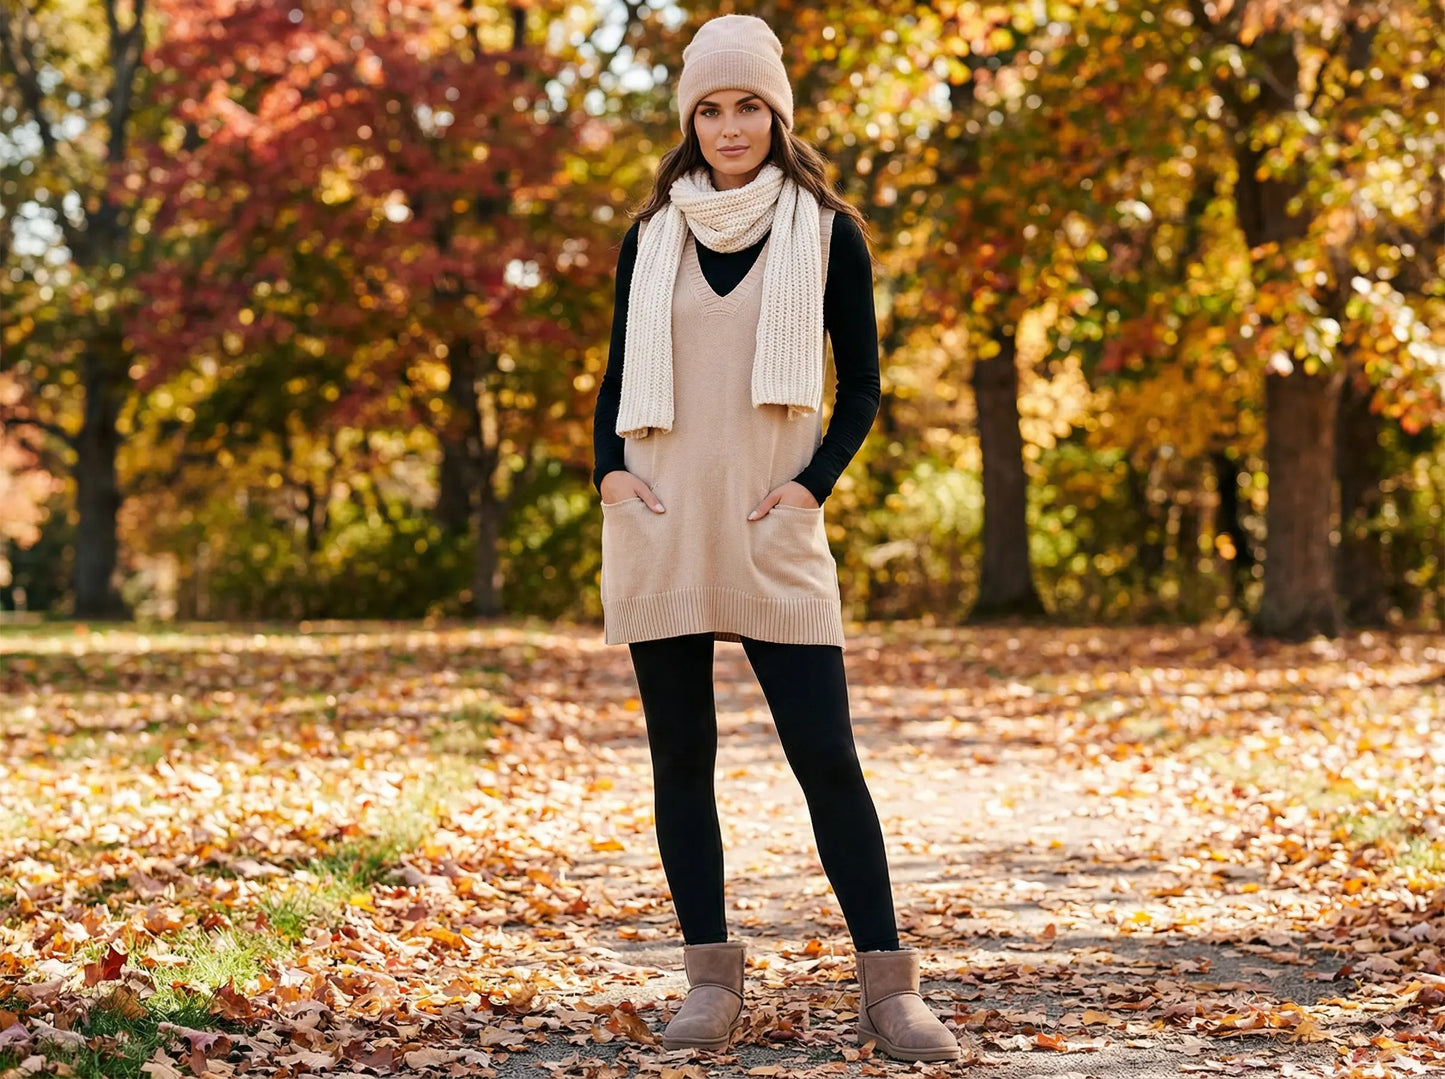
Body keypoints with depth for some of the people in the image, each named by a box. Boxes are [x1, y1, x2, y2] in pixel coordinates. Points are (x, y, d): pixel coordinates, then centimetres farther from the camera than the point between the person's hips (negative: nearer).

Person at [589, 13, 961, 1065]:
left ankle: (889, 987, -3)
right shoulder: (653, 235, 11)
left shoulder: (827, 231, 4)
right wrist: (610, 466, -3)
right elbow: (617, 377, 15)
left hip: (773, 535, -3)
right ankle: (711, 977, 11)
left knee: (826, 753, -7)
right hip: (658, 529, 3)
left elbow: (862, 386, 6)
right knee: (681, 754, 4)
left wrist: (813, 480, -9)